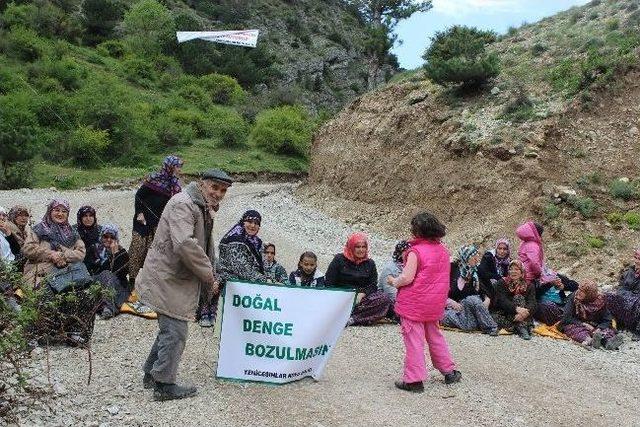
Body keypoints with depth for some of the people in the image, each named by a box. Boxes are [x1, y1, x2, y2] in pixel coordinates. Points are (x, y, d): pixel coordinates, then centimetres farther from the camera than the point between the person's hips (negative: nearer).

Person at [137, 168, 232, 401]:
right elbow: (184, 244, -31)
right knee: (175, 331, -5)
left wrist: (211, 274, 13)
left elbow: (206, 245, 26)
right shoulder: (183, 204, -19)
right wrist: (209, 275, -22)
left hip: (179, 279, 11)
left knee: (170, 329, 20)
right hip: (168, 279, -11)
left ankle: (151, 374, 33)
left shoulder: (204, 209, 16)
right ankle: (164, 385, 7)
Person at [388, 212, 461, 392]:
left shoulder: (416, 251, -17)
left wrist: (394, 282, -4)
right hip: (435, 303, 7)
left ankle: (414, 379, 4)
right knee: (435, 336, 22)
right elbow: (443, 276, 12)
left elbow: (407, 278, -22)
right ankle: (449, 371, 28)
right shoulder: (443, 250, 5)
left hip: (414, 303, -7)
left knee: (413, 340, 0)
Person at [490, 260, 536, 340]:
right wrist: (517, 309, -34)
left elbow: (532, 303, -10)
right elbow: (502, 300, -15)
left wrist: (526, 311, -35)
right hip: (502, 313, -1)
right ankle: (523, 328, -31)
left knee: (518, 297, -24)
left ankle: (522, 328, -35)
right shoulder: (501, 283, 2)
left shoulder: (528, 286, 6)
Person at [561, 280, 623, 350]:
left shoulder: (600, 301, -5)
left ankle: (609, 341, -58)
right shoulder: (573, 298, -8)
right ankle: (588, 340, -61)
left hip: (595, 326, 2)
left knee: (607, 329, -26)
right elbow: (567, 318, -11)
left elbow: (607, 320, -7)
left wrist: (599, 329, -27)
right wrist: (584, 324, -22)